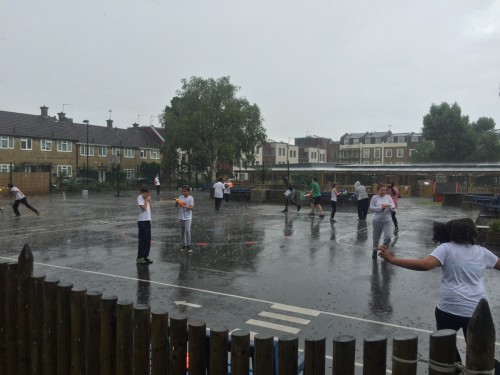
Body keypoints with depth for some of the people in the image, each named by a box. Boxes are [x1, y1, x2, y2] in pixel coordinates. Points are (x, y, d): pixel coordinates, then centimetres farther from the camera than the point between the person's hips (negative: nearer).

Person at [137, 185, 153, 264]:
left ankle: (146, 256, 23)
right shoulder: (140, 198, -10)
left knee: (148, 240, 12)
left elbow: (151, 207, 10)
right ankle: (140, 258, 1)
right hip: (142, 221, -8)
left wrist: (149, 200, -1)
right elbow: (144, 208, -19)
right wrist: (146, 200, -11)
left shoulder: (146, 198, 13)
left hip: (148, 220, 8)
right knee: (142, 240, -5)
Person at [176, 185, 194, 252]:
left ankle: (188, 245, -1)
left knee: (187, 231, -12)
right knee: (182, 231, 11)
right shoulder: (180, 197, 3)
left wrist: (184, 206, -30)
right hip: (181, 217, 5)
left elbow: (191, 207, -17)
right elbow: (176, 206, 1)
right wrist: (177, 202, -21)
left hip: (188, 217, -4)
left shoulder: (191, 198, -8)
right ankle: (184, 245, 22)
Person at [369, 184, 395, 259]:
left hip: (387, 220, 1)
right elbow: (371, 207, -9)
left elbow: (393, 207, -1)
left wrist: (389, 206, -24)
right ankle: (375, 251, 33)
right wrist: (380, 208, -19)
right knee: (376, 237, 10)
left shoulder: (388, 197, 3)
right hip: (377, 220, -1)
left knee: (388, 237, -9)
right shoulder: (375, 197, -4)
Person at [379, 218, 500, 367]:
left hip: (450, 308, -4)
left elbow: (425, 264, -22)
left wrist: (391, 259, -22)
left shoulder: (446, 248, -6)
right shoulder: (482, 252, 8)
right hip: (478, 310, 4)